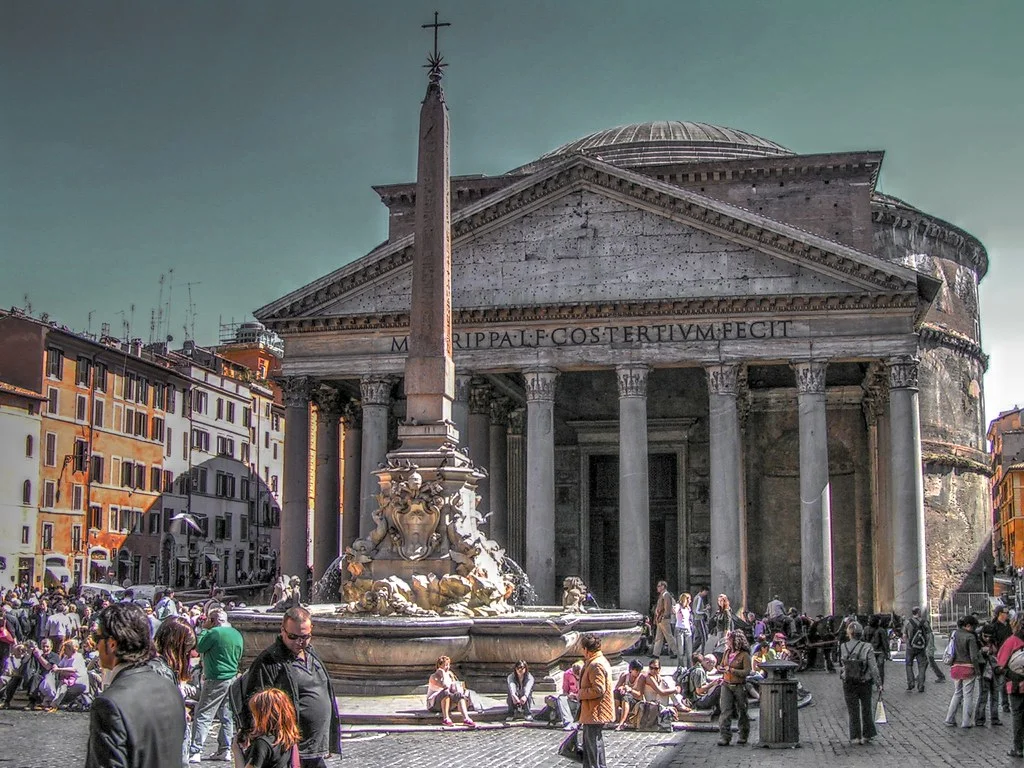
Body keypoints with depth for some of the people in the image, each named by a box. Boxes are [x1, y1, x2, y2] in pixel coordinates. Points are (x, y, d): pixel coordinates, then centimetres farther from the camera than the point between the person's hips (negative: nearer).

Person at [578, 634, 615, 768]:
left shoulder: (596, 665, -22)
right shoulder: (599, 661, 13)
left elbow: (598, 690, -26)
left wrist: (581, 693, -15)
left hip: (595, 712, -11)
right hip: (592, 711, 11)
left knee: (593, 741, -4)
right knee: (588, 740, 19)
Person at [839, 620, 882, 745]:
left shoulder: (843, 647, -10)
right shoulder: (867, 648, -14)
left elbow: (841, 665, 0)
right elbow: (873, 667, -12)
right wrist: (878, 684, -6)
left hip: (848, 684, 0)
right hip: (865, 683, 0)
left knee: (853, 711, 10)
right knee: (866, 710, 17)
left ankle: (855, 737, 11)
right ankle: (867, 736, 21)